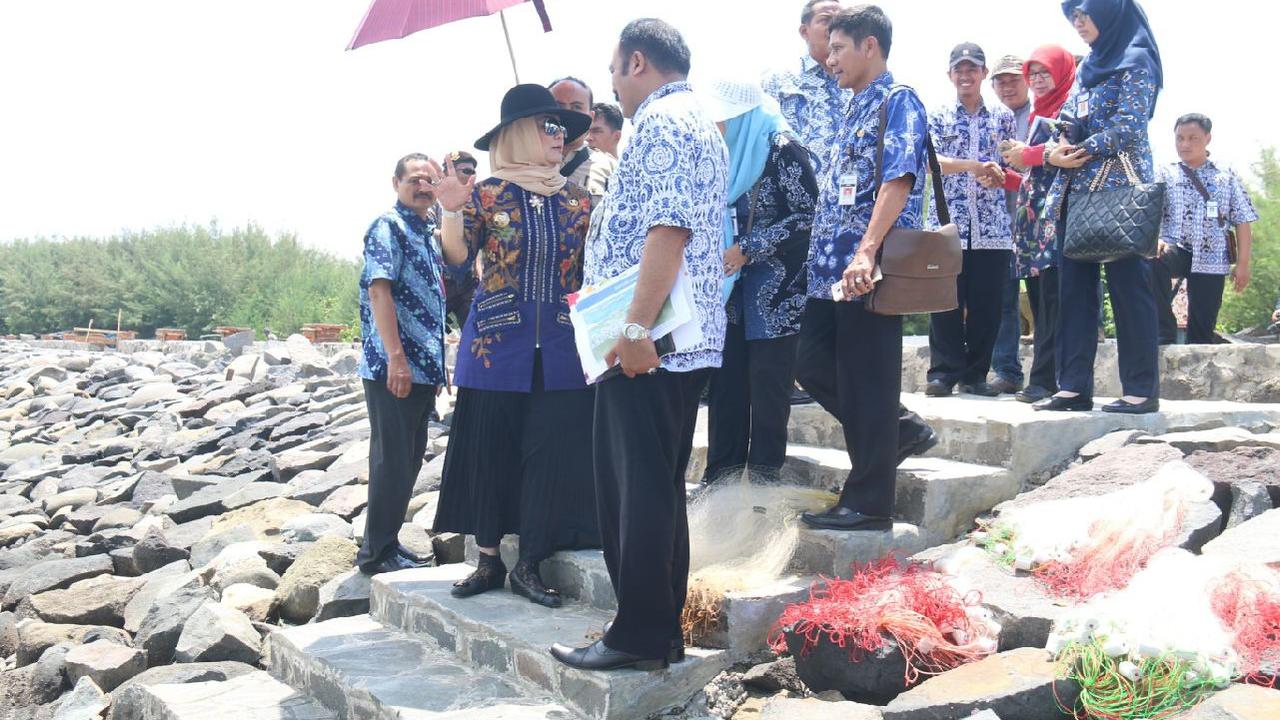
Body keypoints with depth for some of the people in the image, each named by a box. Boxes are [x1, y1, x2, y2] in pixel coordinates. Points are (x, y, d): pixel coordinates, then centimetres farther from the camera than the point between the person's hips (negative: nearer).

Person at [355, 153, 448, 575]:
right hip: (393, 367, -9)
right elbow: (379, 289, -17)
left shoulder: (427, 235, 19)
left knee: (410, 460, 14)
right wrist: (396, 357, -24)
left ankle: (387, 541, 24)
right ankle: (377, 552, 5)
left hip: (423, 367, 9)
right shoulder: (389, 227, -7)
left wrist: (437, 365, 21)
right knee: (393, 460, -5)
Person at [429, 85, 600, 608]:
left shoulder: (577, 200, 9)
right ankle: (489, 560, 15)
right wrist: (451, 211, -23)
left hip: (561, 348, 2)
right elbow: (459, 258, -8)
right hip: (497, 342, -2)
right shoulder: (486, 194, 2)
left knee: (552, 452, -1)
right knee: (489, 449, 2)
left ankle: (530, 565, 9)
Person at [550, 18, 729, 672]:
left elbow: (667, 230, -22)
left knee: (641, 490, -5)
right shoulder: (700, 125, 25)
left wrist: (637, 328, -24)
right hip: (683, 344, 10)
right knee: (655, 489, 13)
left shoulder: (662, 122, -9)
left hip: (652, 345, -10)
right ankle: (661, 632, 20)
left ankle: (639, 637, 2)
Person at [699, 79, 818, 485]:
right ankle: (723, 469, 15)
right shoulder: (731, 153, 13)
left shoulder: (782, 150, -9)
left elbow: (809, 216, -15)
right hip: (733, 287, 7)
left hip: (775, 291, -7)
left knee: (768, 383, -3)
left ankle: (765, 474, 7)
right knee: (726, 378, 6)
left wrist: (748, 249, -16)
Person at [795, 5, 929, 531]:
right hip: (832, 269, 9)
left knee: (866, 387, -3)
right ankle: (898, 432, 26)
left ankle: (869, 503, 7)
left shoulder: (899, 100, -6)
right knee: (814, 367, 11)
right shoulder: (858, 107, 21)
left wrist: (867, 251, -30)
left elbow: (898, 179, -19)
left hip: (869, 271, -9)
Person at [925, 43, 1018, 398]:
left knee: (987, 304, 2)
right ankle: (943, 371, 4)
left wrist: (998, 176, -8)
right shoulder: (938, 116, 9)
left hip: (993, 225, 2)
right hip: (948, 221, -1)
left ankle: (975, 374, 11)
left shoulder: (1002, 117, 14)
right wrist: (974, 165, -18)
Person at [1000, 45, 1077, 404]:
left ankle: (1045, 378, -14)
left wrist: (1031, 155, -9)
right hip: (1033, 210, 9)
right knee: (1038, 298, 4)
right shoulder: (1038, 114, 25)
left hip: (1058, 211, -9)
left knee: (1052, 297, -12)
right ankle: (1043, 378, 5)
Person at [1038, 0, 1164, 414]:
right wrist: (1056, 154, -1)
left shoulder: (1136, 60, -3)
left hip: (1119, 189, -8)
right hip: (1078, 191, 8)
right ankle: (1074, 385, 5)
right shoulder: (1087, 68, 20)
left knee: (1129, 286, -5)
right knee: (1075, 287, 3)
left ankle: (1142, 389, 0)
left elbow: (1128, 128, -12)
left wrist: (1078, 153, -7)